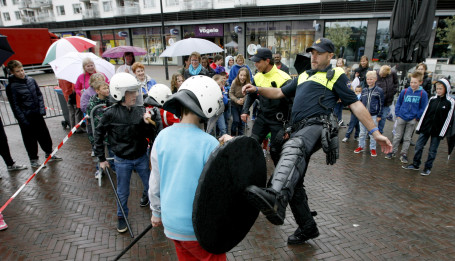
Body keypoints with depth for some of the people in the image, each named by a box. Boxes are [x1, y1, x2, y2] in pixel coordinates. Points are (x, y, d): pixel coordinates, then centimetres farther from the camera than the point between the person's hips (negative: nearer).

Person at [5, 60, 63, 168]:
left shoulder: (31, 80, 3)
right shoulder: (11, 87, -11)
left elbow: (39, 95, 10)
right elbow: (14, 105, -10)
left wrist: (42, 109, 0)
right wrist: (23, 120, -13)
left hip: (37, 114, 4)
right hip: (26, 118, -4)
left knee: (44, 135, 14)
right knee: (30, 139, 6)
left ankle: (49, 154, 31)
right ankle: (33, 160, 21)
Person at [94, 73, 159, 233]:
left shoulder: (140, 110, -9)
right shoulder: (111, 113, -15)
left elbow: (151, 135, -7)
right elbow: (99, 135, -2)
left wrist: (147, 123, -27)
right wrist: (101, 158, 2)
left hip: (141, 158, 2)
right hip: (122, 161, -2)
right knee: (123, 192, 14)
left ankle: (146, 196, 50)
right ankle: (122, 217, 39)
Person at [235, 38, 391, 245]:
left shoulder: (336, 75, 14)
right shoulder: (303, 76, 32)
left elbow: (355, 104, 7)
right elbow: (279, 93, 31)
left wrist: (375, 132, 0)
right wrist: (257, 89, 14)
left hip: (317, 126, -7)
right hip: (298, 131, 7)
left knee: (293, 147, -41)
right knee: (294, 183, 8)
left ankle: (276, 199, -65)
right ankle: (307, 228, 26)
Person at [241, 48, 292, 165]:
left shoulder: (283, 79, -17)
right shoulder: (258, 77, 2)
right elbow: (250, 95, 17)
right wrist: (245, 111, 3)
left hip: (278, 120, -6)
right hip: (262, 116, 6)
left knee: (275, 151, 1)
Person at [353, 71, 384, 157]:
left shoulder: (379, 90, -3)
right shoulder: (364, 90, 6)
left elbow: (381, 104, -2)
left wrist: (379, 115, -4)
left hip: (373, 115, -3)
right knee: (362, 132, 12)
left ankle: (373, 148, 17)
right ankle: (361, 146, 24)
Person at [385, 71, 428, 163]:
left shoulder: (423, 94, -7)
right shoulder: (404, 91, -5)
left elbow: (423, 108, 0)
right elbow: (398, 103, 5)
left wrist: (417, 118, -5)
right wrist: (398, 114, -1)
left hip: (412, 120, 0)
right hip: (401, 118, 0)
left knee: (407, 138, 11)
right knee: (397, 136, 9)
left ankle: (404, 154, 22)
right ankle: (393, 152, 21)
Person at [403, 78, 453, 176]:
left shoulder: (450, 102, -6)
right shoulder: (432, 99, 4)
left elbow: (448, 119, -7)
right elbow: (425, 113, 7)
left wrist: (442, 133, -10)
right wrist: (419, 127, 6)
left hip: (437, 130, -3)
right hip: (426, 128, 3)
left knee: (432, 150, 7)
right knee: (418, 146, 5)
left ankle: (428, 167, 21)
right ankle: (415, 165, 19)